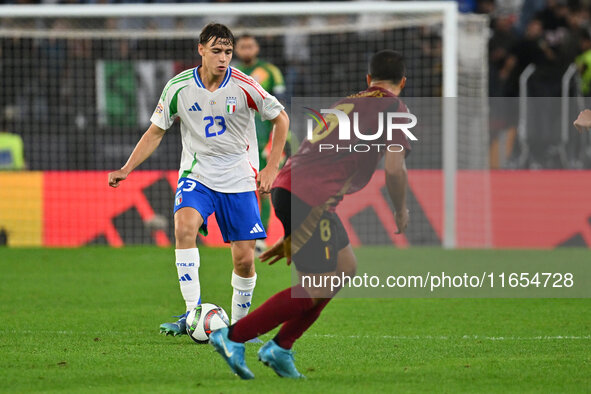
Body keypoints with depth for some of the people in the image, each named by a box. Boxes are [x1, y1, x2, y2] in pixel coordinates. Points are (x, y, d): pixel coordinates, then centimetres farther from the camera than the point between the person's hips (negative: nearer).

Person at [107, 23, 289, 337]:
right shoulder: (179, 87, -7)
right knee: (184, 226, -29)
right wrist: (126, 169, -4)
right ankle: (192, 313, -27)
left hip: (239, 181, 0)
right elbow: (156, 132, 5)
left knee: (244, 259, -3)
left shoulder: (243, 86, -11)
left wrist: (271, 168, -4)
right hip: (196, 175, 0)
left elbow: (280, 119, 3)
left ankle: (239, 324, 22)